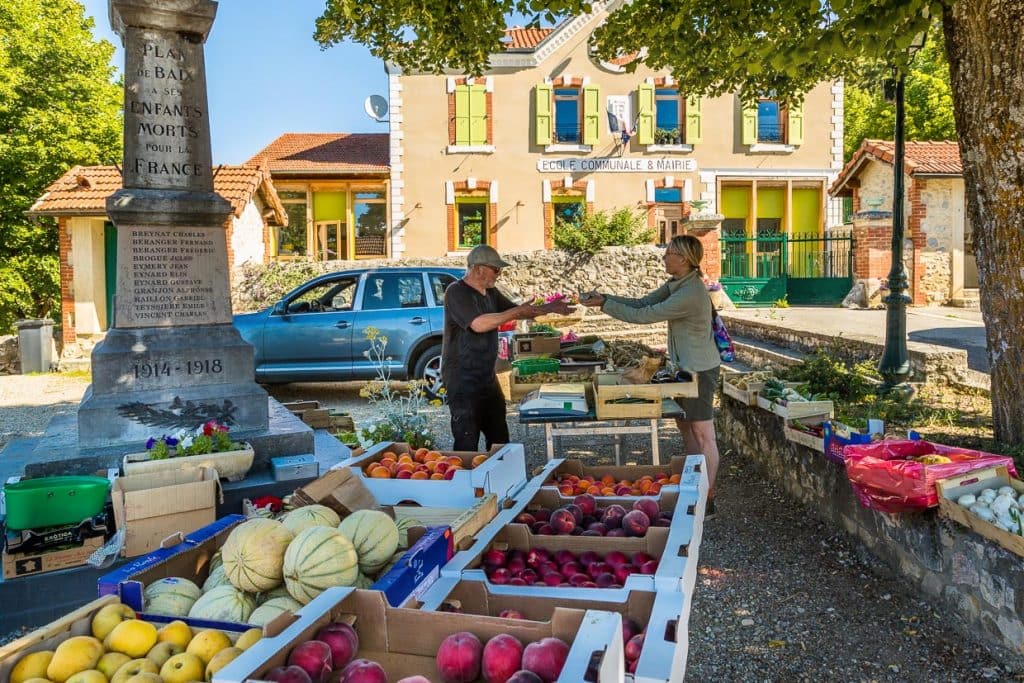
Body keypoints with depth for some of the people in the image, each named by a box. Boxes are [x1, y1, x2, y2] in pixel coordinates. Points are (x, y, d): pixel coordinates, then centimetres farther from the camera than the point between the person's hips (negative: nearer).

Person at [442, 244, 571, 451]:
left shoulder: (491, 292, 11)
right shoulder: (456, 292, -15)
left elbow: (515, 312, 23)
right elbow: (478, 324, -28)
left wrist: (548, 308, 10)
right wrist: (517, 312, -24)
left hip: (487, 377, 9)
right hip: (463, 381, -9)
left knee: (499, 436, 16)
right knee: (467, 443, -6)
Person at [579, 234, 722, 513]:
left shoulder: (690, 294, -26)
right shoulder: (676, 284, 4)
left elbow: (644, 316, -23)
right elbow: (642, 303, 7)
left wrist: (604, 304, -16)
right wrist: (605, 298, -3)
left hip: (699, 370, -10)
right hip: (686, 366, 10)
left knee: (702, 433, 0)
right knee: (684, 425, 18)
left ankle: (707, 497, 12)